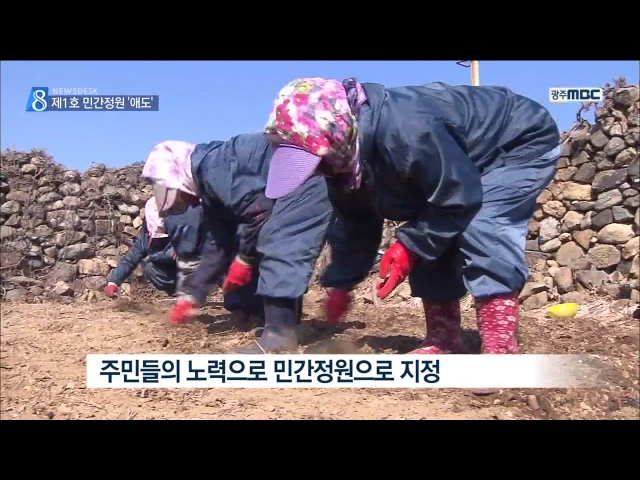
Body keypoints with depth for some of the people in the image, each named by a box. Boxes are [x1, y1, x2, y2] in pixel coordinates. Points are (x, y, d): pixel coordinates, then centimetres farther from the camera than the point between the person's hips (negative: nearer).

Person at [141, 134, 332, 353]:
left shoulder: (210, 166, -15)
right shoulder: (210, 188, 17)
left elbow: (257, 207, -24)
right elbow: (219, 245, 20)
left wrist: (244, 257, -12)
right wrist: (192, 295, 20)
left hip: (307, 180, -11)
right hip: (291, 187, 11)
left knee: (279, 251, -17)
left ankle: (280, 333, -17)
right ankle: (286, 319, 19)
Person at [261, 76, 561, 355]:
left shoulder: (405, 131, -43)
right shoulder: (346, 157, -11)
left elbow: (459, 197, -33)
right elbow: (354, 225, 3)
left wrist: (410, 245, -27)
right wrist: (340, 283, 1)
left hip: (524, 144, -8)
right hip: (457, 166, 9)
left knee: (481, 227, -29)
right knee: (429, 245, -2)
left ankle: (501, 347, -24)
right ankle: (443, 339, 8)